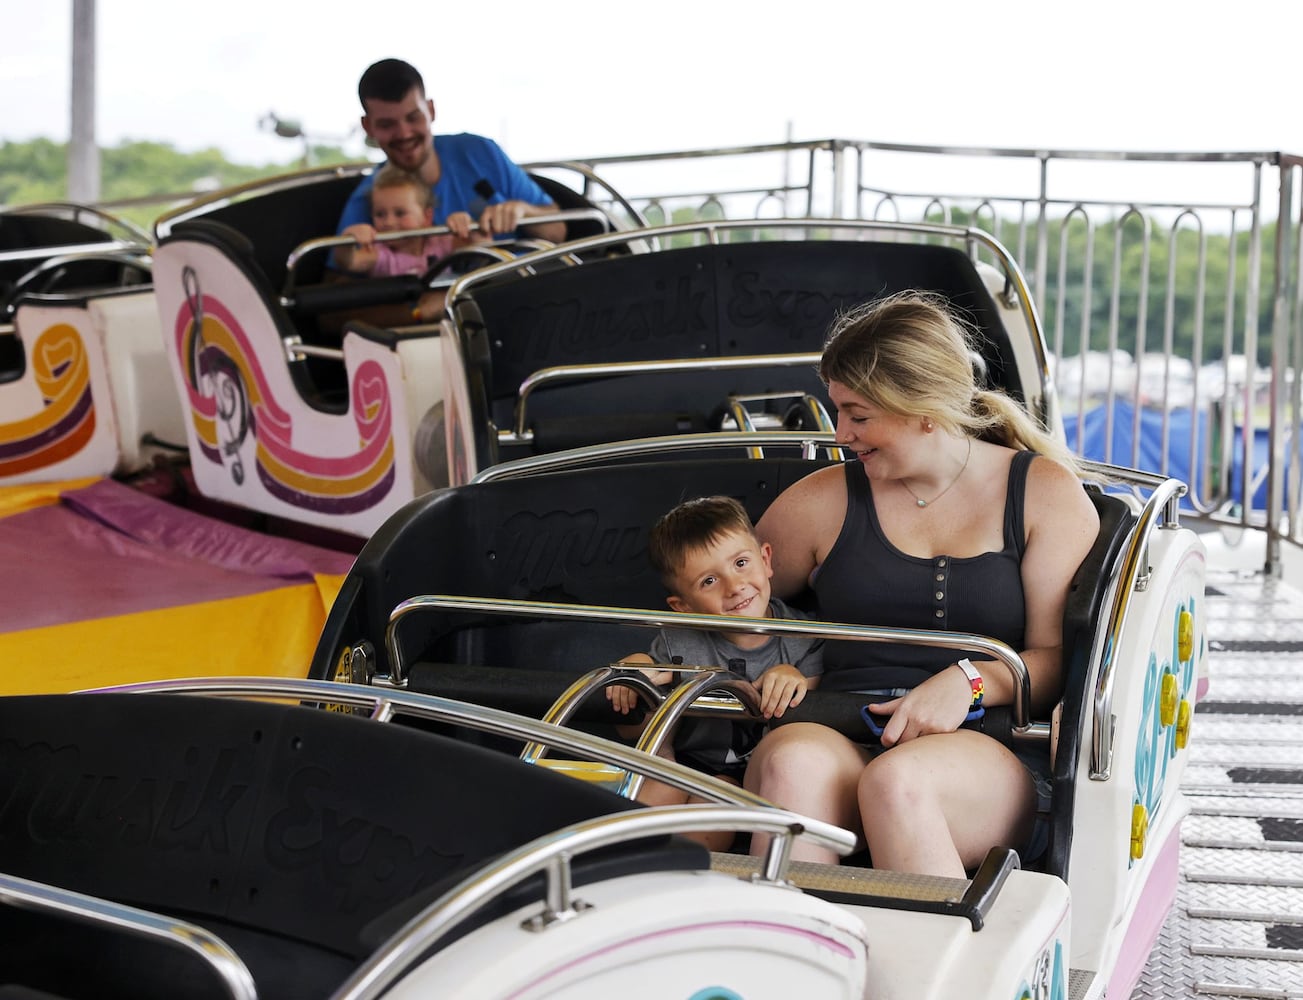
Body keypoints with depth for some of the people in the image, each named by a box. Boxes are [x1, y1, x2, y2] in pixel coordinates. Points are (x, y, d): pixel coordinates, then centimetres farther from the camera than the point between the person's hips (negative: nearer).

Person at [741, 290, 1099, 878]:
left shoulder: (1045, 492, 11)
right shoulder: (823, 501, 17)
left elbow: (1059, 657, 4)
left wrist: (970, 681, -15)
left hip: (994, 753, -2)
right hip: (836, 735, 2)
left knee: (898, 780, -38)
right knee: (790, 761, -35)